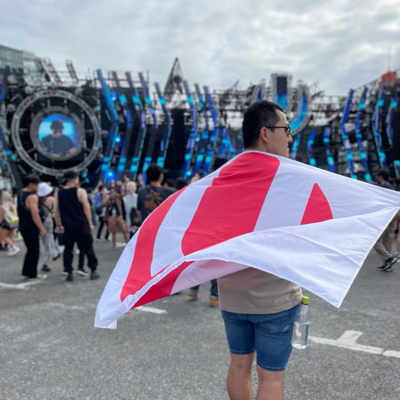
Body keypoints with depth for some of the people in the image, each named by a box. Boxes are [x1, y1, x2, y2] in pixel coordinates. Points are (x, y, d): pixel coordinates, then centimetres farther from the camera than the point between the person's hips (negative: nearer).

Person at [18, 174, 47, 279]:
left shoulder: (20, 194, 12)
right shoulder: (32, 196, -17)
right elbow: (35, 215, -23)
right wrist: (42, 229, -21)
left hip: (23, 226, 9)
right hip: (31, 227, -9)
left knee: (30, 249, 19)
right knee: (35, 251, 0)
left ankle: (26, 271, 22)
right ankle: (32, 274, 5)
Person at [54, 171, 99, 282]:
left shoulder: (58, 194, 6)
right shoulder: (80, 191, -4)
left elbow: (56, 210, 5)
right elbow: (86, 208, -8)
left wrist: (59, 225, 11)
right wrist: (90, 223, -3)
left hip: (67, 226, 3)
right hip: (81, 224, -3)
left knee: (68, 249, 9)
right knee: (88, 247, 6)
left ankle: (69, 273, 6)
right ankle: (93, 271, 8)